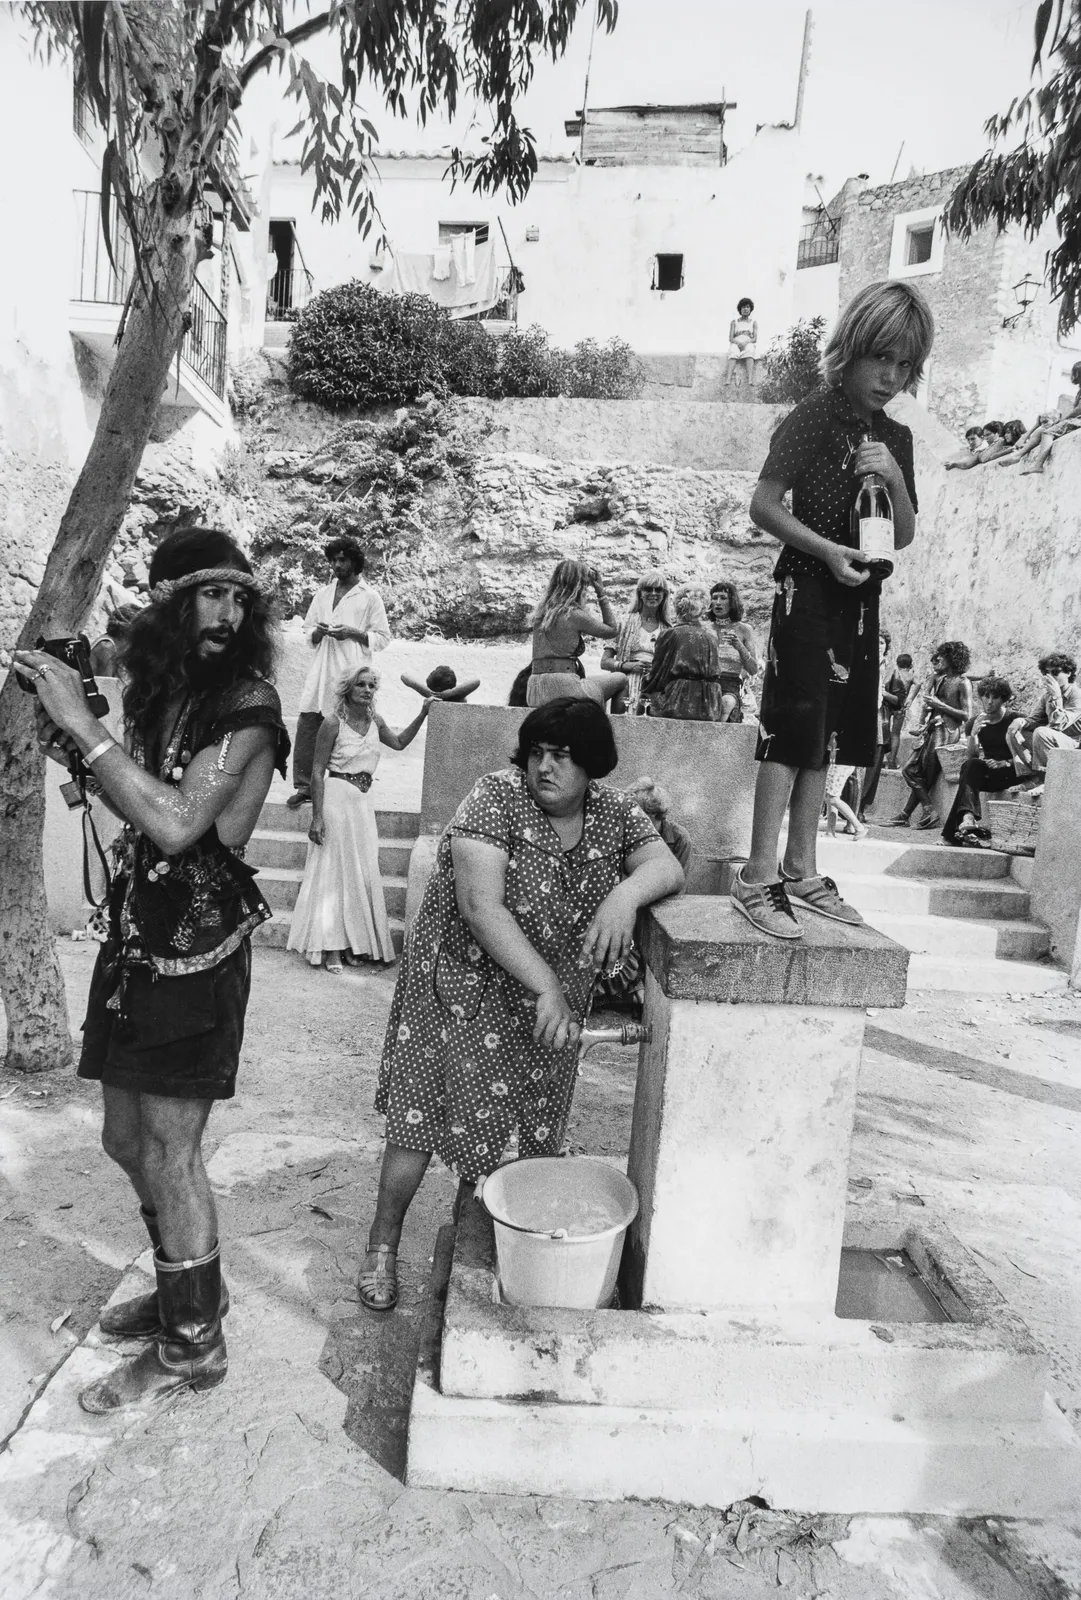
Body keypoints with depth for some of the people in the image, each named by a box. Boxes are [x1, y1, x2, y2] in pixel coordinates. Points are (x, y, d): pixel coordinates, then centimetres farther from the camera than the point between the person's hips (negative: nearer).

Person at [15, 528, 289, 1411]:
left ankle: (193, 1343, 26)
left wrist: (86, 725, -23)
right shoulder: (159, 691, 8)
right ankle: (190, 1287, 42)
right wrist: (77, 747, 2)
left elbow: (177, 824, -27)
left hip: (197, 946, -8)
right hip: (136, 936, 8)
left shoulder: (247, 701, -15)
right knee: (127, 1140, 19)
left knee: (168, 1152, 3)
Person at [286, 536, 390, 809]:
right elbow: (309, 634, 22)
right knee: (307, 724, -4)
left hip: (351, 672, -4)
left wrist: (352, 633, -12)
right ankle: (303, 786, 1)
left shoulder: (369, 597, 3)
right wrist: (318, 632, -2)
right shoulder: (322, 594, 17)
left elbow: (383, 638, 1)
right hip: (321, 670, 4)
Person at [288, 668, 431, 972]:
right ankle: (330, 947, 7)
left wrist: (423, 714, 16)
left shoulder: (374, 721, 7)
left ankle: (353, 943, 20)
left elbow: (399, 742, 27)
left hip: (363, 801, 6)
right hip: (336, 798, -6)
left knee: (363, 873, 8)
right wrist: (317, 817, -17)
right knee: (333, 870, -1)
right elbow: (317, 772, -12)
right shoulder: (333, 723, -10)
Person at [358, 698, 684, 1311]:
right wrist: (546, 986, -30)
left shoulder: (614, 812, -3)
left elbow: (668, 867, -9)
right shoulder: (497, 797, -19)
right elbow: (480, 905, -27)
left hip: (547, 1007, 5)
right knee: (423, 1115, 2)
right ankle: (383, 1246, 24)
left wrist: (627, 893, -32)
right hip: (462, 989, -4)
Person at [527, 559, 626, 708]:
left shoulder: (542, 612, 12)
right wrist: (602, 594, 9)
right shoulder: (574, 615, -8)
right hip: (562, 689, -8)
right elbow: (612, 631, 6)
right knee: (621, 680, 11)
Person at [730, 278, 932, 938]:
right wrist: (827, 549, -21)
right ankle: (759, 878, -10)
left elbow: (905, 537, 13)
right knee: (794, 725, -13)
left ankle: (801, 870, 16)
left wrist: (895, 478, -5)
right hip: (808, 588, -7)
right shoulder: (814, 417, -5)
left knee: (824, 735, 8)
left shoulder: (896, 438, 14)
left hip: (861, 596, 7)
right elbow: (764, 504, -11)